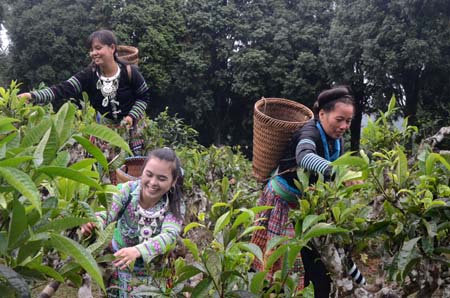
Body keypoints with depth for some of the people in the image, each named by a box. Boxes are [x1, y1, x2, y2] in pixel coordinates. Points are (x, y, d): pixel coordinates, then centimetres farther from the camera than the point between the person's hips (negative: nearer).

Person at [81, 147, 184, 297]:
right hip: (118, 265, 1)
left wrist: (137, 250, -52)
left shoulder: (174, 206, -19)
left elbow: (169, 236, -34)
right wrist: (93, 224, -52)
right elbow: (106, 213, -28)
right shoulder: (127, 190, -16)